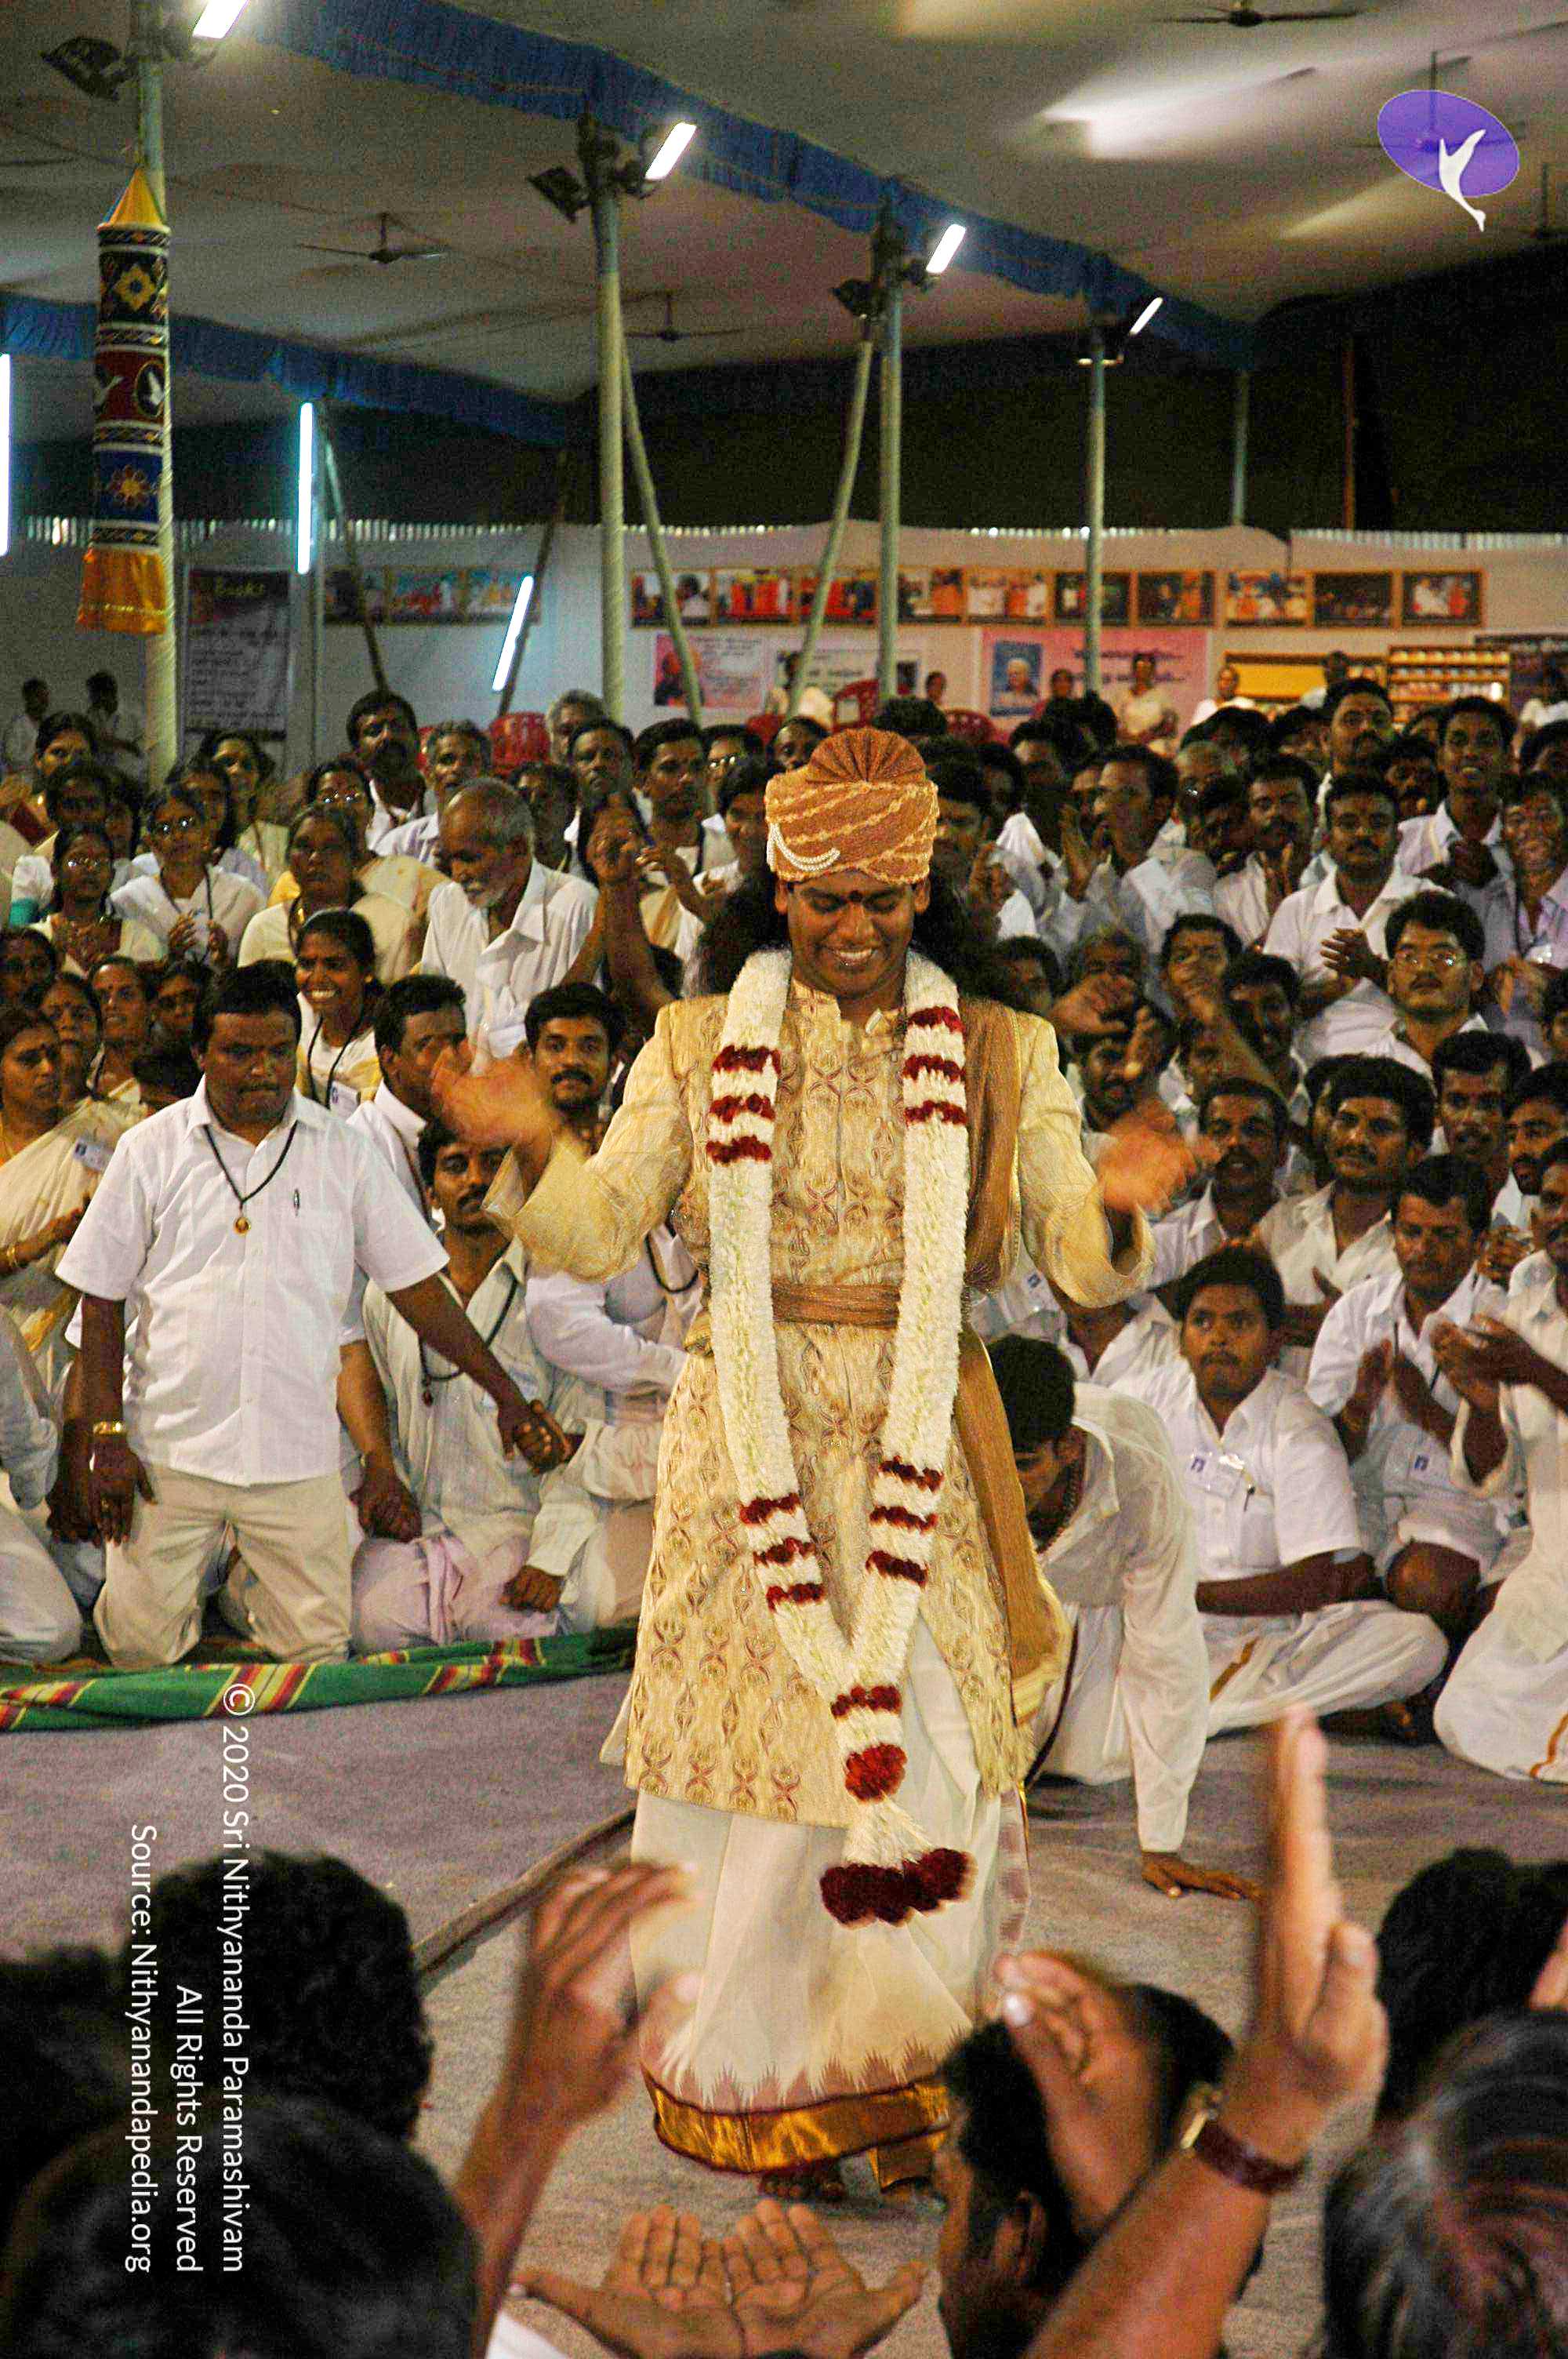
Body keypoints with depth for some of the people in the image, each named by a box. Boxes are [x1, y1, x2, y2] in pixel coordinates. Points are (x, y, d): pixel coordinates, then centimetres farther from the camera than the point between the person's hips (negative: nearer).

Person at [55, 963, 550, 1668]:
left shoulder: (342, 1153, 4)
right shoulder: (152, 1150, 1)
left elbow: (415, 1285, 7)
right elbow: (102, 1302, 3)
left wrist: (502, 1390, 1)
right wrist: (108, 1437, -4)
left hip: (296, 1449, 1)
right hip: (169, 1444, -1)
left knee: (317, 1646, -1)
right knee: (141, 1644, -1)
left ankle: (247, 1589, 31)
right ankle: (184, 1583, 32)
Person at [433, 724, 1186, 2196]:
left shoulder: (1000, 1056, 7)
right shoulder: (698, 1048, 6)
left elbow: (1077, 1262, 4)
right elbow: (599, 1235, 3)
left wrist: (1115, 1203, -18)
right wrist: (530, 1147, -16)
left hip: (922, 1444, 0)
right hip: (748, 1437, 0)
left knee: (931, 1743, -5)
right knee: (756, 1746, 2)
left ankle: (897, 2074, 11)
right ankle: (755, 2070, 18)